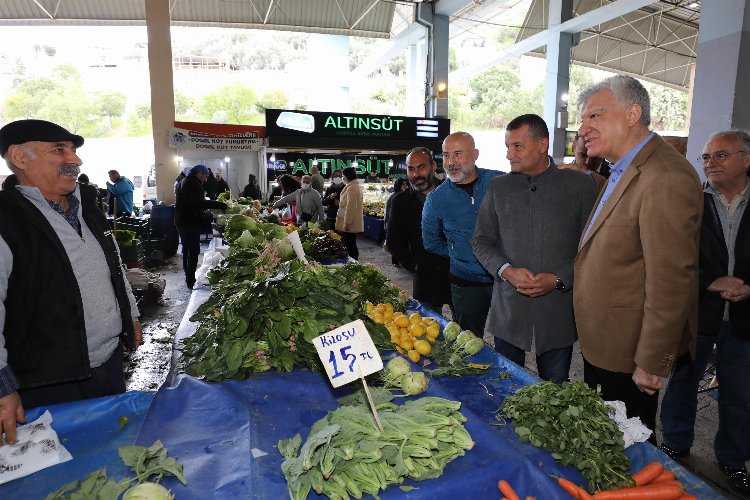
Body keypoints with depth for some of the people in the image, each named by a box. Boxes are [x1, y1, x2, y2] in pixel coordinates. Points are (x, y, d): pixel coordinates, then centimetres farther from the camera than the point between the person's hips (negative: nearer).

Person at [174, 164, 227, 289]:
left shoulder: (184, 182, 18)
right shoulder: (194, 184, -15)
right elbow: (199, 203, -27)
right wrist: (219, 204, -26)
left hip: (181, 221, 11)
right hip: (190, 222, -11)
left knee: (187, 250, 17)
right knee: (193, 251, -7)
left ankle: (188, 277, 26)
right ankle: (191, 281, -6)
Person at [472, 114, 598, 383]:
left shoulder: (580, 185, -1)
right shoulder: (498, 187, 5)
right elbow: (481, 240, 7)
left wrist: (559, 279, -14)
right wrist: (507, 271, -10)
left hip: (558, 309, -1)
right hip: (508, 309, 2)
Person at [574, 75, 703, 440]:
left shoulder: (666, 178, -24)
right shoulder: (622, 172, 10)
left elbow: (671, 280, -26)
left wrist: (651, 363, -21)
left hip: (627, 357, -9)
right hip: (601, 343, 9)